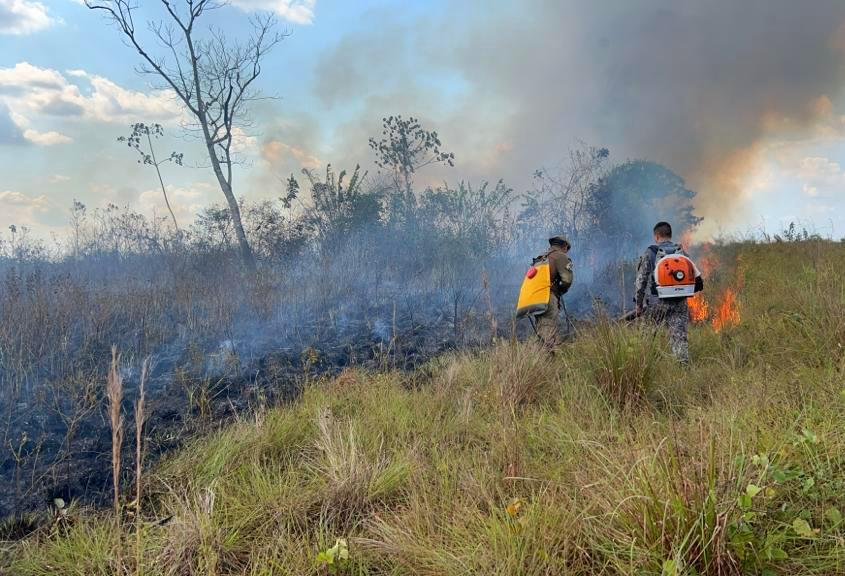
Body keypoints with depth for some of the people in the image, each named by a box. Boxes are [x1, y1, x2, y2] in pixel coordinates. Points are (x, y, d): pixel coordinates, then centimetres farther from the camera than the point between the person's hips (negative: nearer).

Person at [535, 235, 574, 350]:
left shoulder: (541, 258, 24)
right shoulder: (560, 256, 0)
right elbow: (567, 279, -13)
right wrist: (561, 290, 6)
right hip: (549, 298, -8)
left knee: (543, 337, 10)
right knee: (552, 340, -12)